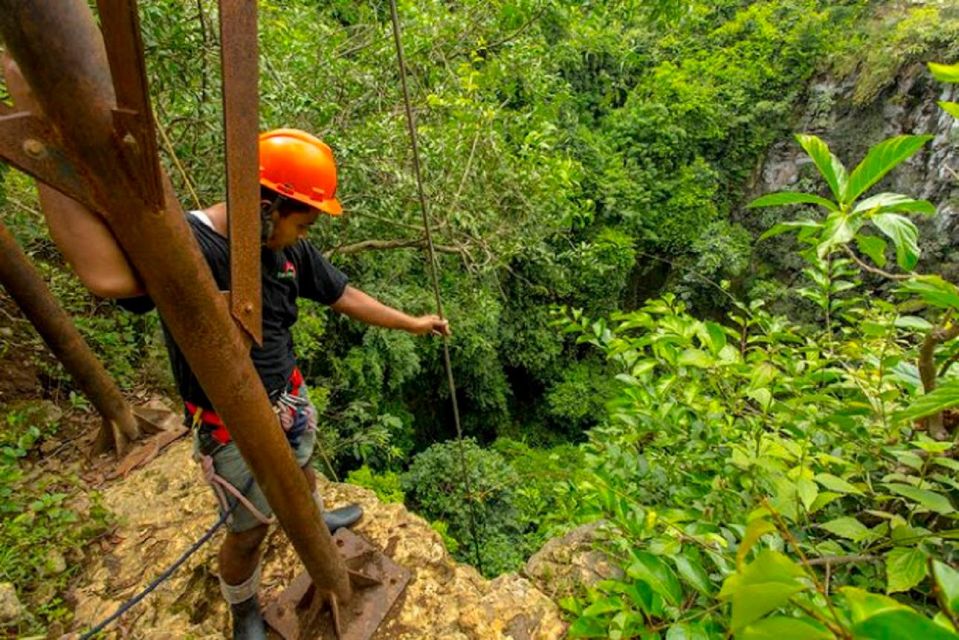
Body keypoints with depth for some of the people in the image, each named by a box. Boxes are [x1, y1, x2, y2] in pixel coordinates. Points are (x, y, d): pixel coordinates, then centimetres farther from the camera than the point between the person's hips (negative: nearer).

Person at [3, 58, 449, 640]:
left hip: (290, 399, 6)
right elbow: (109, 276, -52)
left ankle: (314, 520, 66)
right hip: (234, 427, -5)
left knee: (301, 471, 33)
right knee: (250, 528, 16)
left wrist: (412, 323, 2)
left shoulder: (290, 248, -11)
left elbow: (344, 297, -2)